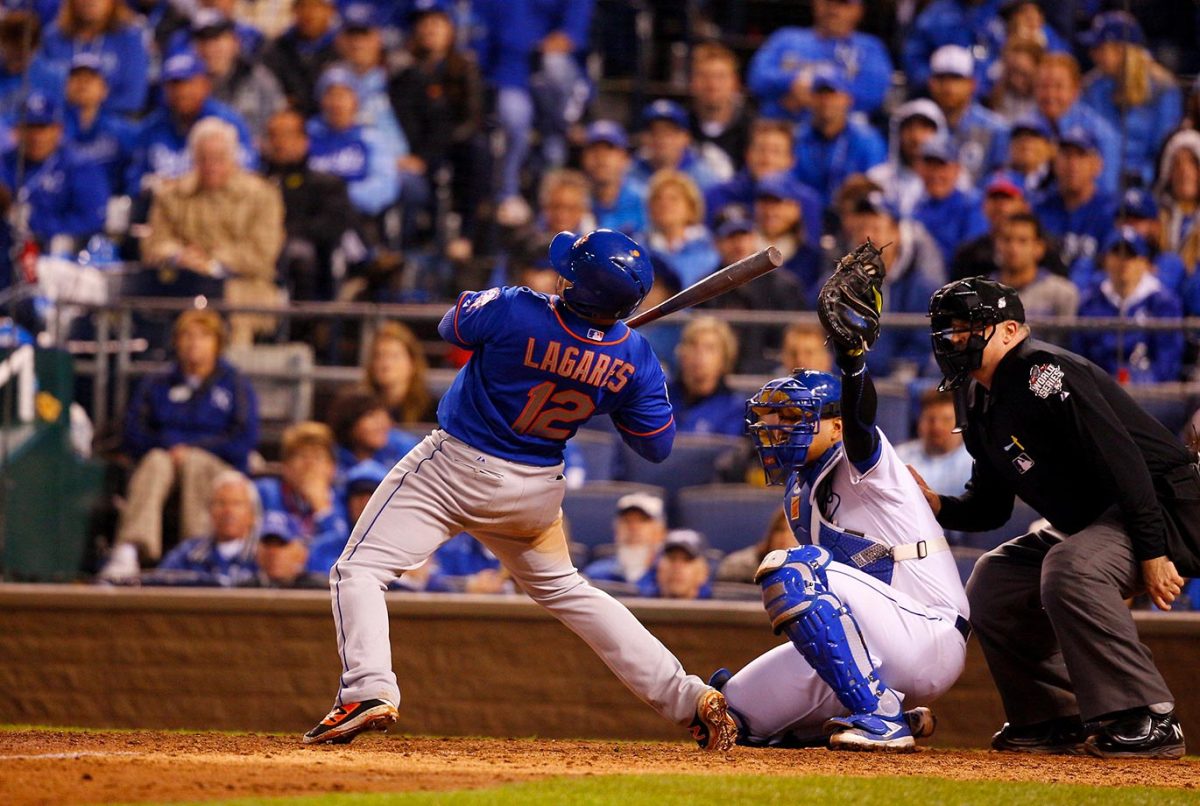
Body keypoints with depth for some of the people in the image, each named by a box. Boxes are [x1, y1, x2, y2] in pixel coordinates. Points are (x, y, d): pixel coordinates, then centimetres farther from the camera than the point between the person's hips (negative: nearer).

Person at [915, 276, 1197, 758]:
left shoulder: (1041, 373, -19)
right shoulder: (984, 407, 11)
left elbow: (1122, 459, -26)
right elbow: (988, 509, 17)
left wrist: (1153, 552, -30)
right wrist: (933, 504, -4)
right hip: (1088, 522, 11)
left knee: (1070, 568, -34)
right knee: (992, 584, 10)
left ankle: (1148, 722, -28)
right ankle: (1057, 722, 15)